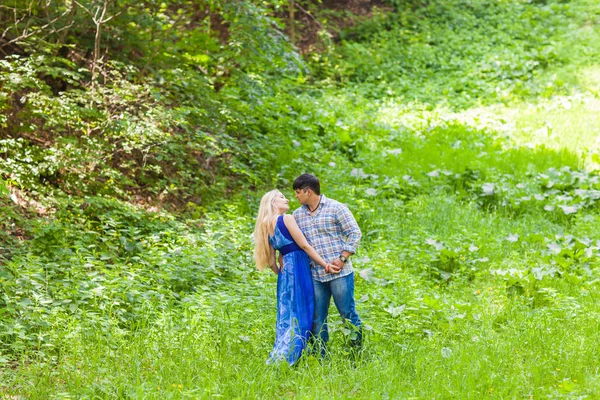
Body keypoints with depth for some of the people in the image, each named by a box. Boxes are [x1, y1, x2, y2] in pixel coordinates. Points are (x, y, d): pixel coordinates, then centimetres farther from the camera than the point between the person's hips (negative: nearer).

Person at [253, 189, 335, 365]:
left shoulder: (266, 226, 12)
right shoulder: (286, 219, -9)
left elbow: (270, 258, 14)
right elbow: (304, 245, -11)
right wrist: (325, 264, -7)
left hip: (285, 271, 8)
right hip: (298, 266, -8)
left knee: (286, 314, 10)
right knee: (299, 313, -5)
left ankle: (278, 358, 8)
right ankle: (284, 358, -10)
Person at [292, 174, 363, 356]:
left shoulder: (335, 208, -3)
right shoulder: (297, 215, 12)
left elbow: (355, 233, -5)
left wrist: (342, 258, -13)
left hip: (340, 273, -5)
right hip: (315, 275, 5)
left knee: (347, 313, -1)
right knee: (317, 318, 6)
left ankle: (358, 352, 12)